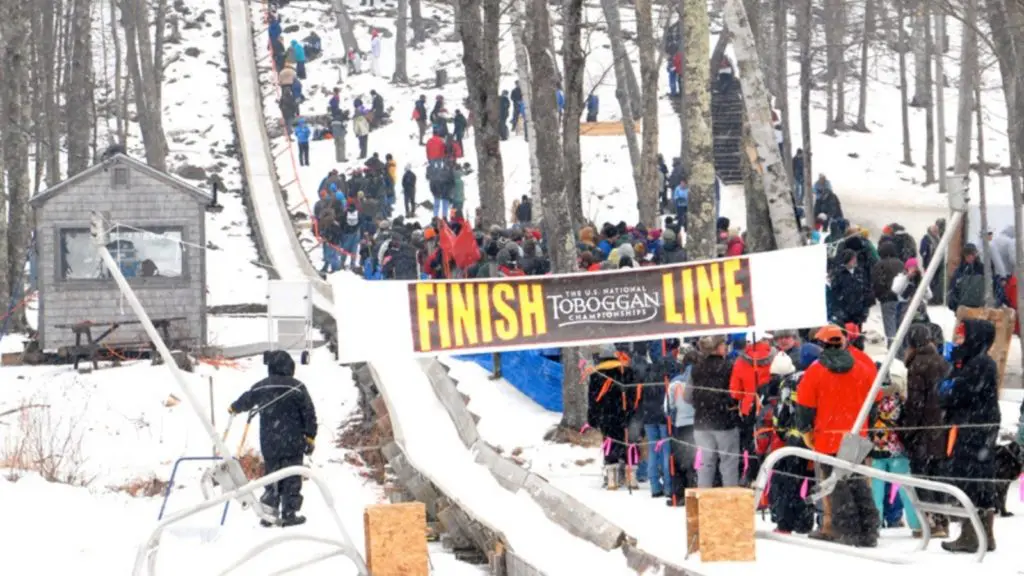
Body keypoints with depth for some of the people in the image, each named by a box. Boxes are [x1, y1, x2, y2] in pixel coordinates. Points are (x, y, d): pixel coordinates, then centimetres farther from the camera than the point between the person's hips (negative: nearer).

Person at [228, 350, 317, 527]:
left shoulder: (260, 387, 2)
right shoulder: (297, 387, -8)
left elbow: (246, 400, 22)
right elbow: (309, 413, -7)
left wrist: (234, 408, 44)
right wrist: (310, 436, 3)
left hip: (269, 443, 3)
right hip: (293, 443, -3)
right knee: (292, 479, 4)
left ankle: (268, 514, 10)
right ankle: (289, 514, 3)